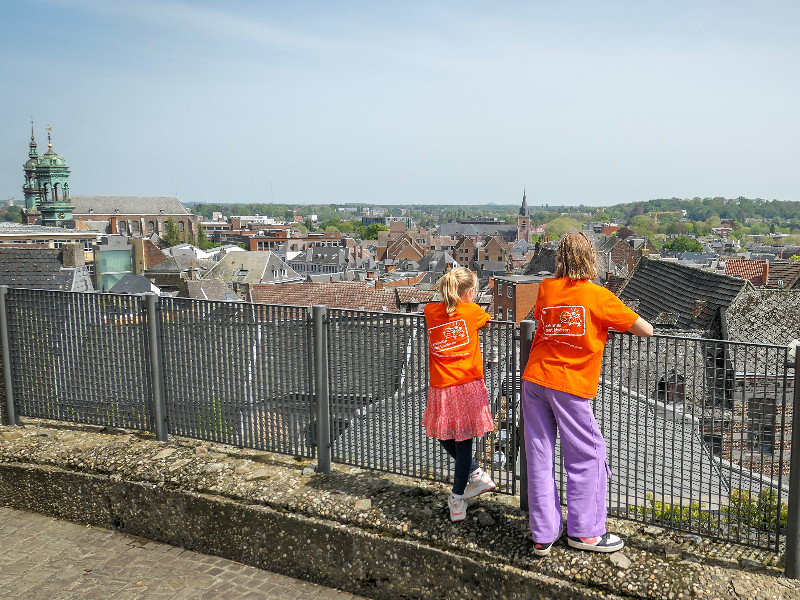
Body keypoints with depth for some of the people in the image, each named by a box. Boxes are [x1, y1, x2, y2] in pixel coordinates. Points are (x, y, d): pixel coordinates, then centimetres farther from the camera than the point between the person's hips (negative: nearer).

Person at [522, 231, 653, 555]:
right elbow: (647, 330, 0)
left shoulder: (546, 288, 7)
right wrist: (616, 322, 17)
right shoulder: (599, 296, -4)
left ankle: (543, 535, 15)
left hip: (534, 379, 5)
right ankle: (584, 531, 18)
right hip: (570, 385, -4)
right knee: (587, 455, 11)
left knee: (539, 456, 9)